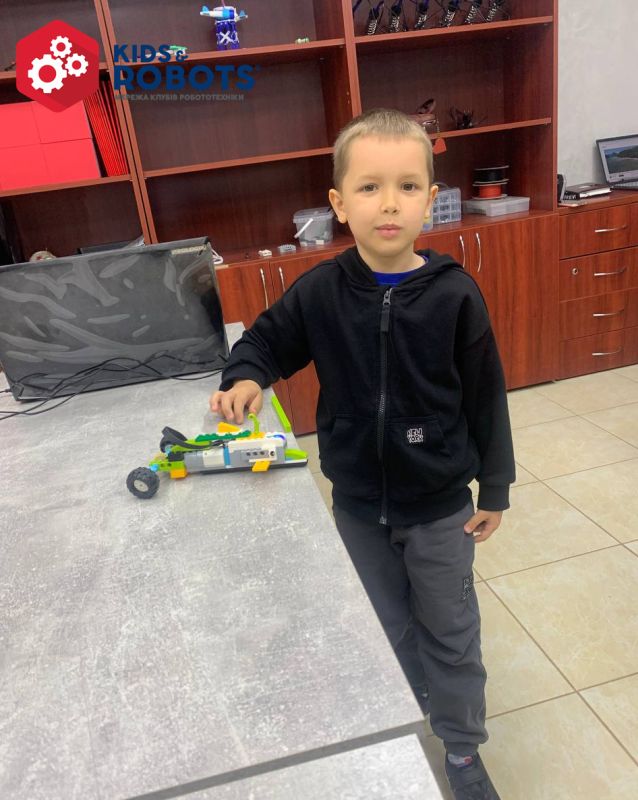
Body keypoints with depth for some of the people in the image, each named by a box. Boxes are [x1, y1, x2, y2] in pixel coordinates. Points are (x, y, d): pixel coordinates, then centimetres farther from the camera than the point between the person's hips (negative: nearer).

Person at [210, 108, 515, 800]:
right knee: (386, 627, 22)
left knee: (449, 631, 18)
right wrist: (245, 379, -18)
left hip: (439, 502, -1)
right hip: (357, 503, 2)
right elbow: (266, 340, 4)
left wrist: (494, 488, -1)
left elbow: (485, 397, -7)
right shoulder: (320, 291, -11)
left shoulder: (453, 294, -15)